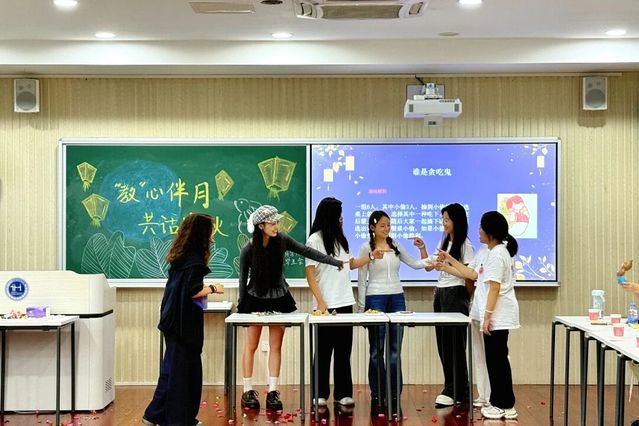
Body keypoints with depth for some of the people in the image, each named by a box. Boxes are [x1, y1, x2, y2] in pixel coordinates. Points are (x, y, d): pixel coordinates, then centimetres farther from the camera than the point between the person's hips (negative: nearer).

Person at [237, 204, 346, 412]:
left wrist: (337, 262, -14)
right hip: (255, 299, -3)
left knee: (276, 346, 2)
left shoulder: (281, 241, -9)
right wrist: (241, 308, -3)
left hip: (279, 299, 3)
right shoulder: (248, 250, -16)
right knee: (251, 346, 5)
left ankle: (272, 392, 6)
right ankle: (248, 391, 14)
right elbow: (243, 280, -7)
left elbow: (307, 252, -9)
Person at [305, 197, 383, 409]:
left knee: (343, 350, 7)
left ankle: (342, 393, 12)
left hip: (345, 303, 6)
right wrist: (320, 301, -17)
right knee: (324, 351, 1)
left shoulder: (339, 238, 13)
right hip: (326, 304, -6)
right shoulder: (315, 240, -7)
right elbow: (310, 274, -11)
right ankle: (320, 394, 10)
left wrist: (371, 256, 15)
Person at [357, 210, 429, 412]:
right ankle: (377, 395, 10)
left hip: (397, 298, 4)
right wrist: (361, 306, -4)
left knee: (395, 348, 5)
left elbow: (417, 264, 11)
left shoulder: (396, 246, 8)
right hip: (375, 298, -3)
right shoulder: (367, 248, -3)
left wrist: (422, 247, -4)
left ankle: (394, 393, 12)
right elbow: (361, 280, -1)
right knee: (377, 349, 2)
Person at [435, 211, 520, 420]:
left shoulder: (497, 255, -17)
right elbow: (472, 273, 21)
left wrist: (487, 315, -22)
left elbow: (494, 287, -21)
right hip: (495, 316, 10)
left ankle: (504, 406, 3)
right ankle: (501, 403, 20)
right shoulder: (486, 252, 15)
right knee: (496, 359, 14)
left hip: (498, 316, -10)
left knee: (497, 359, -4)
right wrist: (449, 262, 23)